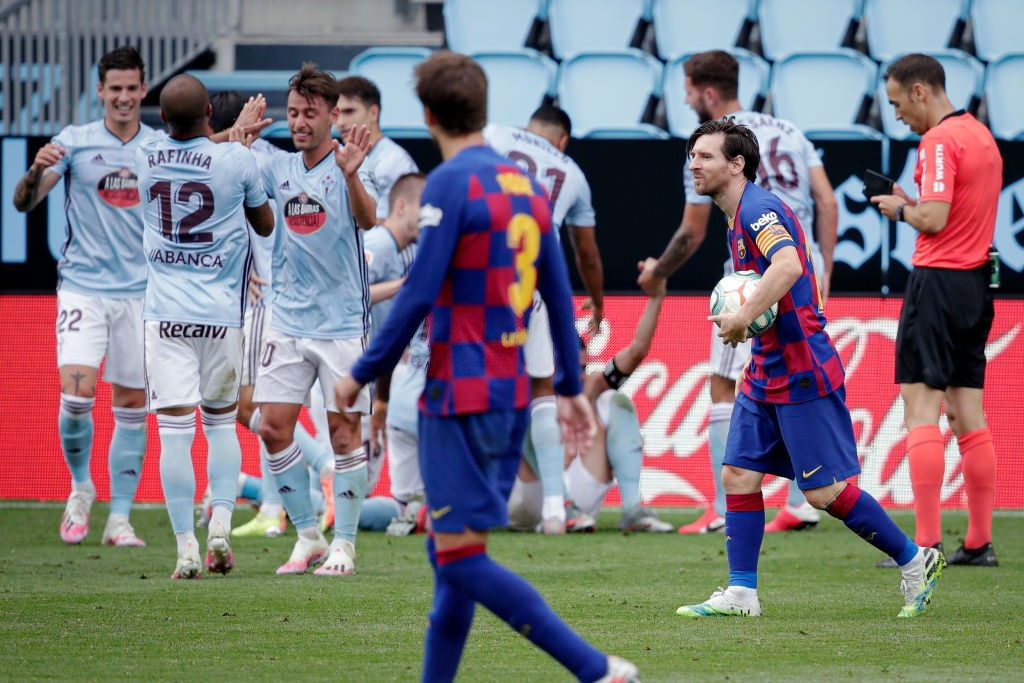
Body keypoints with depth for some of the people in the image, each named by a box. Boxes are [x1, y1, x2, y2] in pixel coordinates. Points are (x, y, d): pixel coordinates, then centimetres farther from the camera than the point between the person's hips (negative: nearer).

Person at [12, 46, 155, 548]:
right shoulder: (74, 142, -1)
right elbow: (24, 202, -7)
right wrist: (36, 171, -28)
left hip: (141, 292, 2)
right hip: (82, 287, -2)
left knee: (132, 405, 3)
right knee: (76, 393, -16)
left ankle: (120, 518, 9)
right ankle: (80, 488, 9)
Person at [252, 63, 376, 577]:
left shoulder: (345, 165, -8)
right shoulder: (278, 169, 6)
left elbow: (368, 220, -24)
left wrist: (351, 174, -44)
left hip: (342, 322, -5)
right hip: (288, 319, 5)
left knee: (344, 431, -2)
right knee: (273, 429, 1)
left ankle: (344, 544, 7)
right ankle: (308, 536, 13)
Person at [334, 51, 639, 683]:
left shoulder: (452, 183, -12)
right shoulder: (526, 185, 11)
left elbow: (420, 294, -16)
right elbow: (560, 295, 14)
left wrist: (363, 375, -8)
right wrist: (571, 388, 21)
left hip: (460, 396, -8)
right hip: (513, 394, 8)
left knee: (461, 559, -8)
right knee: (449, 553, 14)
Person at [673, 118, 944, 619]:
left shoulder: (759, 208, -16)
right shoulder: (741, 217, 15)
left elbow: (789, 264, -34)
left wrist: (745, 315, -33)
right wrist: (742, 317, 9)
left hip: (802, 374, -10)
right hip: (765, 374, 10)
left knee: (824, 491, -5)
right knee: (738, 475, 3)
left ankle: (914, 560, 9)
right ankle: (741, 593, 4)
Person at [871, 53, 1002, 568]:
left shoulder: (940, 140, -13)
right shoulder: (982, 135, 16)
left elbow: (935, 217, -20)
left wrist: (901, 210, -2)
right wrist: (910, 205, 14)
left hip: (938, 279, -9)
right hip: (977, 283, 9)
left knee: (921, 407, -8)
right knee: (968, 413, 10)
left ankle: (926, 544, -13)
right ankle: (979, 542, 10)